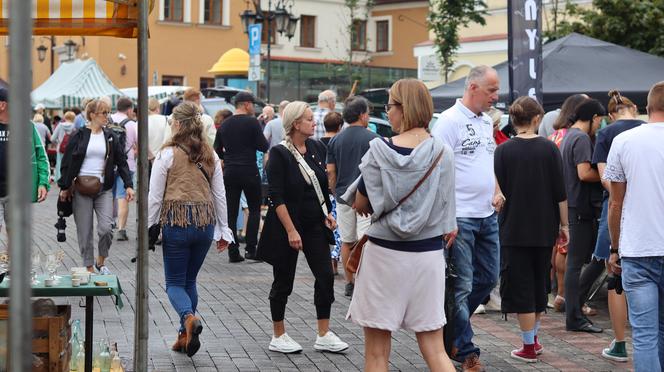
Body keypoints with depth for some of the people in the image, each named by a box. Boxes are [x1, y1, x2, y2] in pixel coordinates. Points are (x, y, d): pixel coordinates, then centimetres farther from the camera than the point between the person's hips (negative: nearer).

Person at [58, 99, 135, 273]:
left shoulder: (110, 137, 7)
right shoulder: (79, 136, -1)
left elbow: (122, 162, 8)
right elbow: (66, 163, 2)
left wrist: (128, 185, -1)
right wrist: (64, 187, -1)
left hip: (104, 189, 2)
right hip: (81, 189, -2)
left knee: (106, 228, -11)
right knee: (84, 232, 2)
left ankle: (101, 262, 13)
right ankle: (89, 268, 14)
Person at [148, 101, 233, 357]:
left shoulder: (167, 154, -6)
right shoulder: (210, 155, 7)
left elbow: (155, 197, -5)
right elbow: (219, 195, 10)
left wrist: (149, 228, 4)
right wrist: (223, 230, 16)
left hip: (177, 221, -4)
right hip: (205, 221, 4)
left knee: (175, 283, 5)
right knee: (190, 280, 18)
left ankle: (189, 318, -24)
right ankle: (186, 336, 17)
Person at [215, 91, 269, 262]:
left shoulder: (225, 125, 8)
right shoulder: (252, 122, -8)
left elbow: (218, 151, 12)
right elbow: (263, 147, -10)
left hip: (229, 173, 4)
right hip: (249, 171, -4)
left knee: (231, 213, 5)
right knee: (254, 209, 9)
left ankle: (233, 251, 2)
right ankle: (251, 248, 1)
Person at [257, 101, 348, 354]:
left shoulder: (317, 149, 6)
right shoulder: (280, 153, -13)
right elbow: (276, 197, -16)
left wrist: (327, 214, 6)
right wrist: (291, 230, -19)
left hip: (314, 224, 6)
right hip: (286, 226, -6)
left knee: (325, 277, -1)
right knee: (283, 283, 5)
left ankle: (324, 336, 8)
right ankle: (278, 337, 18)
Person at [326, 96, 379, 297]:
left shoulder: (335, 140, 4)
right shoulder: (373, 139, -6)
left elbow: (331, 172, 5)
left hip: (343, 197, 4)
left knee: (347, 242, 13)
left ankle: (350, 283, 20)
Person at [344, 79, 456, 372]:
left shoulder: (380, 151, -10)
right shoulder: (442, 153, -2)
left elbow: (362, 205, -3)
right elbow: (447, 218, 2)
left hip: (384, 254, -3)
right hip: (428, 254, 3)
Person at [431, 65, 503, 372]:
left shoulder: (486, 121, 14)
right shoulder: (450, 120, -11)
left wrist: (497, 192, 9)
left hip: (488, 215, 8)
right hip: (460, 217, -8)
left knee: (488, 277, 15)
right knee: (462, 285, -1)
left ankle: (452, 327, 31)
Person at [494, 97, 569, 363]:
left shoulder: (503, 151, -7)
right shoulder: (549, 149, -5)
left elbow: (500, 191, -6)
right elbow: (561, 192, -4)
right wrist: (564, 224, 5)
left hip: (514, 228, -2)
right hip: (545, 228, 2)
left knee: (520, 286, 5)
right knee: (539, 283, 18)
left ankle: (529, 347, 7)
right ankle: (534, 339, 29)